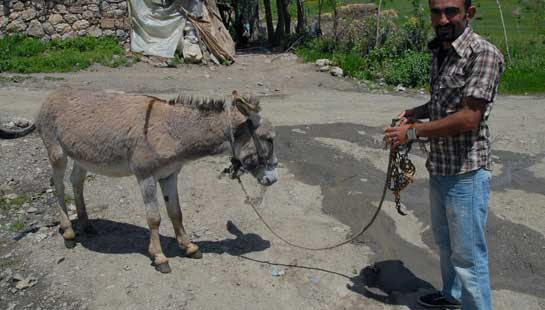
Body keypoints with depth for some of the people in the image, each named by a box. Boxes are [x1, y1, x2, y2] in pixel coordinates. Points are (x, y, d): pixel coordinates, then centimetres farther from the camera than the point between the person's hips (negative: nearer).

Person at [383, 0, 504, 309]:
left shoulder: (483, 54, -19)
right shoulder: (439, 51, 8)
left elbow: (468, 118, -24)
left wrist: (412, 132, -18)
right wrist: (413, 113, 2)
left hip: (466, 172, -8)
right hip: (439, 168, 8)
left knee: (468, 255, 3)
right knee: (445, 242, 24)